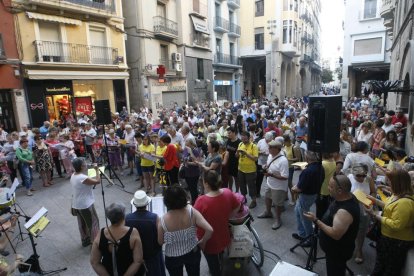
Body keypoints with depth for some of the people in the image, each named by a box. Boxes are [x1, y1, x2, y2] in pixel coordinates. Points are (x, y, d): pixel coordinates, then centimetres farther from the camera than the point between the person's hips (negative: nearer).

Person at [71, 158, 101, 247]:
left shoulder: (73, 176, 1)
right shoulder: (82, 178, -28)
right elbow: (98, 181, -28)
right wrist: (97, 170, -18)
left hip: (76, 205, 9)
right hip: (85, 205, -9)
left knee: (82, 223, 22)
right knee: (93, 223, 7)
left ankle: (85, 240, 36)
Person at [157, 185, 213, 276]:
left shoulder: (163, 220, -26)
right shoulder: (191, 212, -25)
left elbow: (160, 242, -11)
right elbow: (209, 230, -28)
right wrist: (202, 242, -9)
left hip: (172, 257, 0)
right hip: (192, 253, 0)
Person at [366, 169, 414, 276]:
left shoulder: (405, 202, -34)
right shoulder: (399, 195, -3)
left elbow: (396, 225, -33)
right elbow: (390, 208, 12)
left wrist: (375, 215, -28)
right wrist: (375, 201, 3)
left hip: (398, 242, -9)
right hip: (389, 236, 9)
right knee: (381, 258, 29)